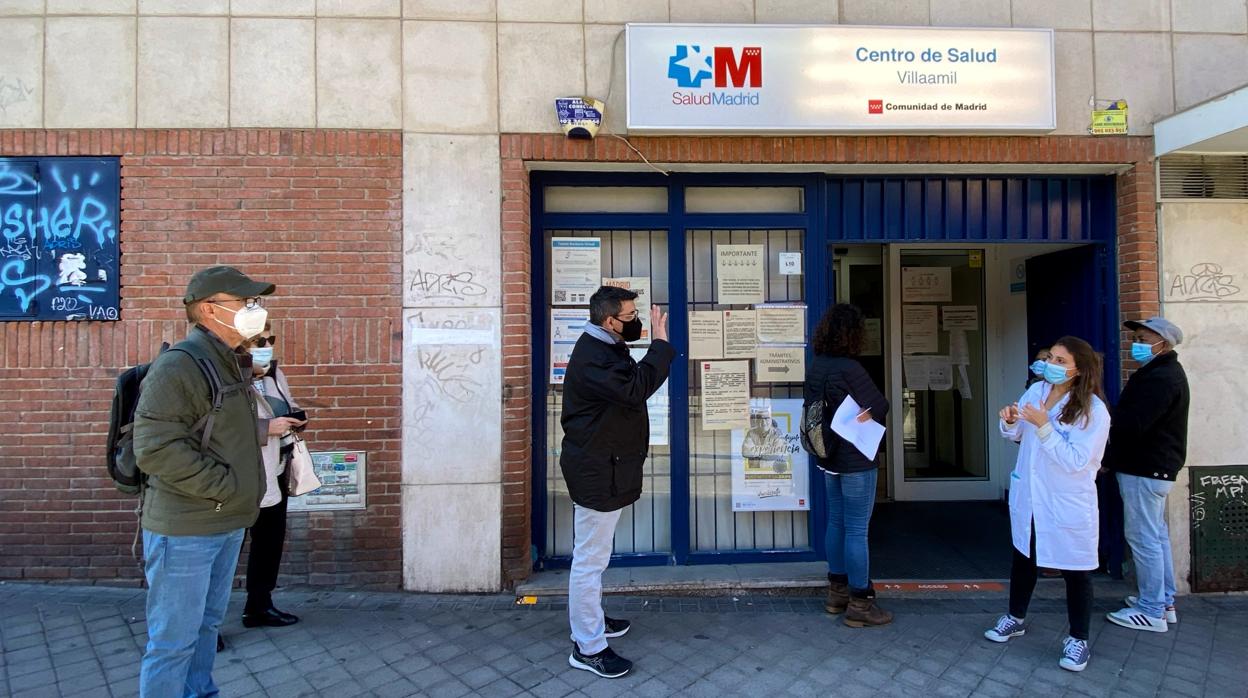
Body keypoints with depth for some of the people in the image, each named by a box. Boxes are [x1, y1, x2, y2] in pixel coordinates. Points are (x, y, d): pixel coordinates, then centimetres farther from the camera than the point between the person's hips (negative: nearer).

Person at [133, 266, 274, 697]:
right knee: (174, 641, 4)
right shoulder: (178, 365, -17)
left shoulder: (230, 363, 12)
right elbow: (156, 449, -24)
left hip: (227, 523, 9)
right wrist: (226, 487, -19)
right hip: (185, 528, -9)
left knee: (207, 625, 21)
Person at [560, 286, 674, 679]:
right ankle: (588, 648, 12)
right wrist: (661, 344, -28)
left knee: (592, 554, 23)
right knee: (590, 559, 0)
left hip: (603, 466, 11)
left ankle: (590, 621, 40)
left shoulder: (604, 346, 11)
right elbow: (634, 388, -33)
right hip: (597, 470, -11)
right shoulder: (591, 357, -24)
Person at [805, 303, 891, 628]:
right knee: (857, 530, 0)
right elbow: (879, 406, -15)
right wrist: (862, 415, 2)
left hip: (829, 458, 8)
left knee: (836, 524, 17)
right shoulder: (849, 368, -21)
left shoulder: (815, 366, 3)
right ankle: (860, 604, 10)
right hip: (856, 460, -8)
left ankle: (837, 592, 29)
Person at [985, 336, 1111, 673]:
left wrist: (1043, 425, -30)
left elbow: (1074, 461, -24)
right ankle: (1016, 618, 39)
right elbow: (1016, 436, 8)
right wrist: (1010, 421, -14)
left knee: (1076, 569, 8)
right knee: (1023, 557, 20)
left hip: (1068, 503, -5)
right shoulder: (1036, 390, -2)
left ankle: (1078, 639, 27)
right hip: (1028, 495, 6)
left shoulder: (1094, 411, -18)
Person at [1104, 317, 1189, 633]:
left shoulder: (1161, 378, -19)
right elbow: (1133, 419, 12)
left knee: (1143, 538, -3)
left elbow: (1130, 424, -28)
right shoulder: (1162, 372, 15)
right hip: (1154, 467, 11)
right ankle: (1165, 602, 28)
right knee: (1157, 535, 17)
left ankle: (1151, 611, 5)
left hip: (1145, 470, -11)